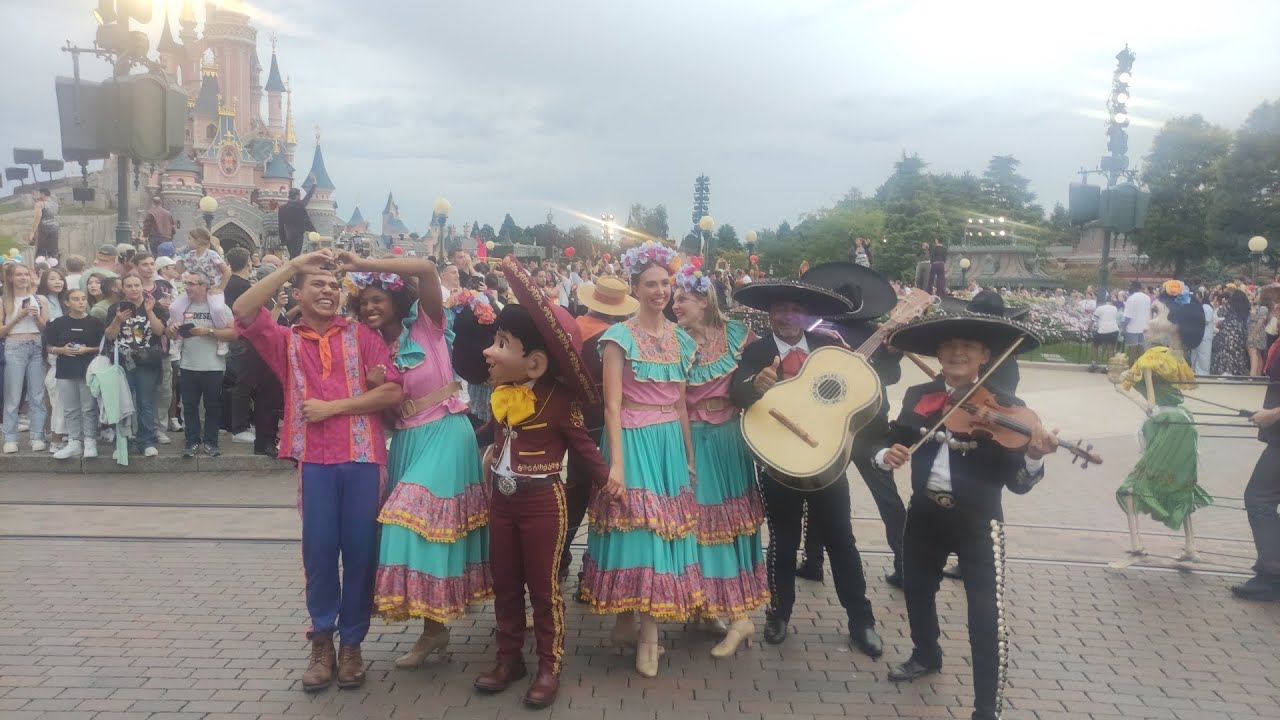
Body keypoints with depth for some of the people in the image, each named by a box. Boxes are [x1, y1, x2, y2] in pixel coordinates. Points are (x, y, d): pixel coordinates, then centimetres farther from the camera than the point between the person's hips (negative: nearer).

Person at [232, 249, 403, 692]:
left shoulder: (361, 335, 8)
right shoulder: (286, 341, 11)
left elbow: (392, 391, -2)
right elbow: (243, 311, -8)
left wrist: (334, 406, -8)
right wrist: (293, 264, -7)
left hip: (363, 457, 0)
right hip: (315, 460, 0)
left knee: (361, 550, 4)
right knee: (319, 550, 3)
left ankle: (352, 643, 18)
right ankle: (322, 641, 18)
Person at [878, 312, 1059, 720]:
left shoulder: (1004, 408, -12)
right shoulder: (917, 397, -1)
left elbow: (1018, 484, -15)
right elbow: (894, 442, 7)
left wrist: (1034, 457, -36)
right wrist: (887, 456, -16)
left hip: (978, 521, -4)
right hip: (925, 513, 5)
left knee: (987, 617, -7)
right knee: (916, 590, 23)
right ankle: (926, 656, 52)